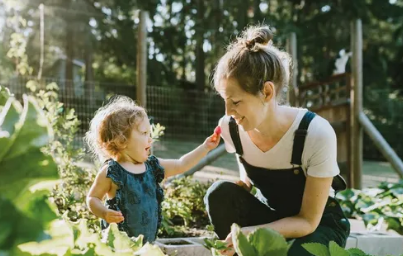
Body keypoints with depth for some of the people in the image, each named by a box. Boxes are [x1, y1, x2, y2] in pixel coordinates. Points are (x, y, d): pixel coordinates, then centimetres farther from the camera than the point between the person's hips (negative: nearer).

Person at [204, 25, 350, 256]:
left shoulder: (317, 133, -30)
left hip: (320, 224, -4)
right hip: (270, 214, 4)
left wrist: (251, 233, -38)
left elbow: (308, 221, -24)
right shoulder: (230, 128, -16)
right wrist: (243, 188, -10)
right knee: (220, 194, -25)